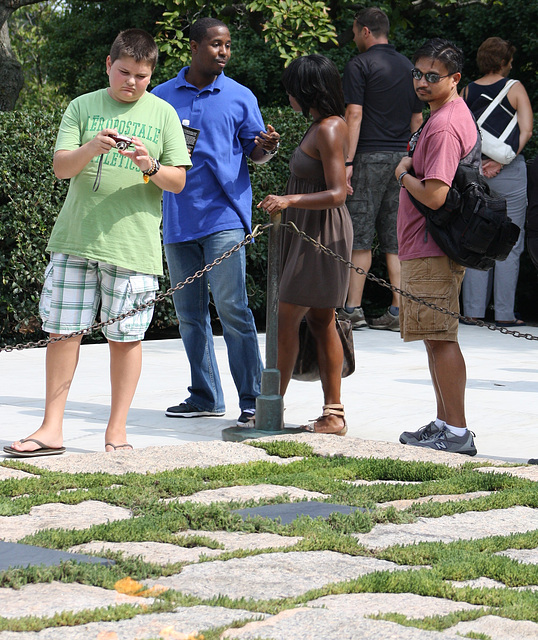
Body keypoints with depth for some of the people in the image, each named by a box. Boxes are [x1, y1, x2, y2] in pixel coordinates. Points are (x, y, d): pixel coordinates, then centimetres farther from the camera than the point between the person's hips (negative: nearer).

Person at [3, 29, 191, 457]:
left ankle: (116, 431, 11)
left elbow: (178, 181, 5)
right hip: (76, 239, 1)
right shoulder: (83, 107, 8)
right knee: (63, 330, 1)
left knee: (125, 336, 1)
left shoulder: (163, 113, 7)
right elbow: (61, 167, 0)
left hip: (134, 242, -1)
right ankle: (52, 430, 7)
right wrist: (90, 149, -19)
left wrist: (150, 167, -16)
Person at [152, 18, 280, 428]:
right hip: (178, 220, 4)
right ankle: (205, 397, 18)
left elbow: (255, 150, 7)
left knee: (231, 307, -11)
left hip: (224, 215, -3)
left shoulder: (240, 97, 5)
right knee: (189, 312, 8)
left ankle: (252, 399, -8)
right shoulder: (163, 96, 10)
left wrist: (267, 147, -16)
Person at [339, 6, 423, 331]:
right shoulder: (408, 67, 14)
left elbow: (355, 115, -12)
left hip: (371, 157, -6)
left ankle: (353, 309, -3)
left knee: (360, 237, -2)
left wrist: (347, 162, -13)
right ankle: (398, 311, 2)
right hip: (403, 158, 6)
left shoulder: (359, 65, -5)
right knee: (396, 238, 6)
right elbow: (417, 118, 15)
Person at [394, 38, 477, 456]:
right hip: (434, 248, 11)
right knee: (438, 338, 15)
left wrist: (403, 174, -9)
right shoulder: (460, 114, 14)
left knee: (441, 339, -9)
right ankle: (445, 423, 22)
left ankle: (457, 432, -8)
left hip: (430, 251, -11)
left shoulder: (443, 127, -19)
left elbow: (434, 195, -27)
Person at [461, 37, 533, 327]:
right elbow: (526, 131, -9)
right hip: (510, 172, -4)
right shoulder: (514, 88, -2)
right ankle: (504, 312, -1)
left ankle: (473, 311, 7)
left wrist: (475, 164, 5)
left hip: (472, 170, 4)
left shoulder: (467, 91, 7)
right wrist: (501, 162, -9)